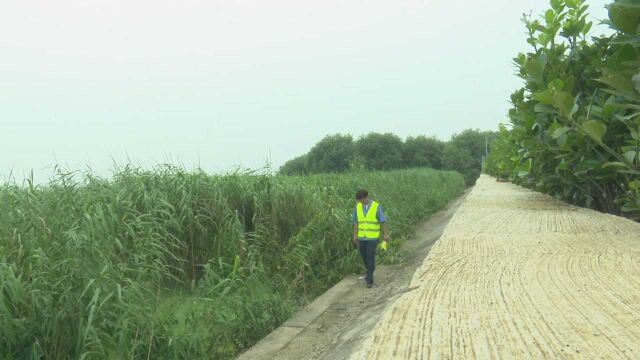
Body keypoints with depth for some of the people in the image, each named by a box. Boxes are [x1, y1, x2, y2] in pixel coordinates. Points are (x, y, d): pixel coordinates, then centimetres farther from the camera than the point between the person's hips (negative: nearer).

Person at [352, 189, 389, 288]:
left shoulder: (376, 206, -13)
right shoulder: (358, 207, 0)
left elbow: (383, 221, -10)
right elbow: (356, 222, 5)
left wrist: (386, 234, -12)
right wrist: (355, 236, 0)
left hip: (373, 237, -4)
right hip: (362, 237, 4)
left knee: (370, 258, -9)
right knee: (364, 257, 14)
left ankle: (370, 280, -3)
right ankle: (370, 272, 41)